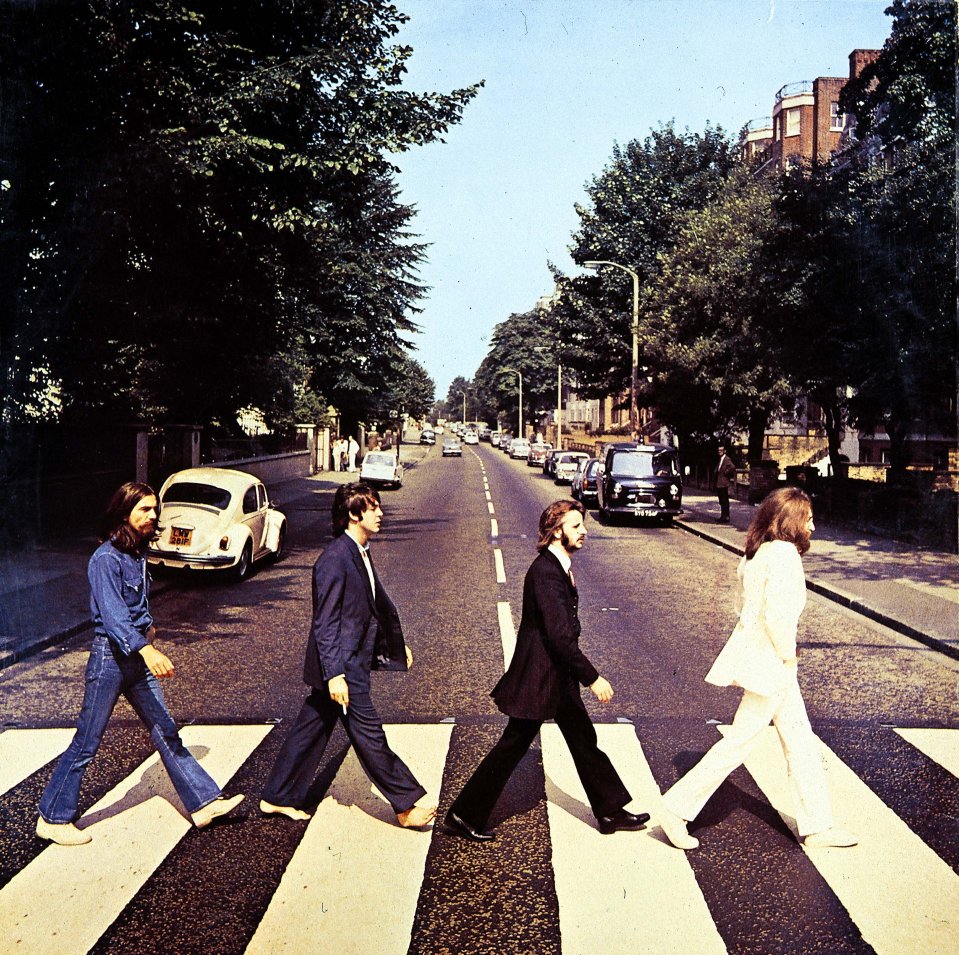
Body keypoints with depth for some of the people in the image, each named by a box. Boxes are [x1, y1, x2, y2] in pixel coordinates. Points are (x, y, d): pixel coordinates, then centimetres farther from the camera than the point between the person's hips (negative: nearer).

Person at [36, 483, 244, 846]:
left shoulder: (138, 552, 8)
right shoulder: (106, 558, -18)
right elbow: (112, 613, -31)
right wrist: (147, 649, -42)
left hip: (138, 656, 8)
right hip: (110, 656, -8)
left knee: (166, 732, 10)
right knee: (86, 742, 3)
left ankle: (203, 802, 14)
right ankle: (52, 819, 19)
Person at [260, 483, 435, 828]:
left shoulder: (360, 554, 11)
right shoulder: (334, 559, -19)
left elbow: (378, 605, 23)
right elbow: (325, 623, -21)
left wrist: (396, 645, 26)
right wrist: (334, 674, -23)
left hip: (353, 662, 10)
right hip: (342, 666, -10)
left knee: (312, 729, 17)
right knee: (369, 735, 1)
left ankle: (277, 798, 29)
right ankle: (407, 805, 11)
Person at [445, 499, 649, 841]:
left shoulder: (560, 567, 7)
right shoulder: (544, 572, -23)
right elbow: (559, 635, -28)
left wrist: (584, 674, 20)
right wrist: (592, 677, -24)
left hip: (558, 675, 10)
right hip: (538, 677, -10)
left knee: (584, 741, 17)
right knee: (512, 748, 1)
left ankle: (611, 811, 30)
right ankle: (464, 815, 15)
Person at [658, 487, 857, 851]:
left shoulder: (758, 552, 10)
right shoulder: (783, 552, -19)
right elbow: (776, 614, -27)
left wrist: (784, 655, 13)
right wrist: (787, 656, -13)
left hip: (770, 661, 10)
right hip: (769, 662, -10)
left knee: (800, 742, 16)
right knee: (739, 742, -1)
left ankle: (817, 826, 27)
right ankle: (676, 809, 8)